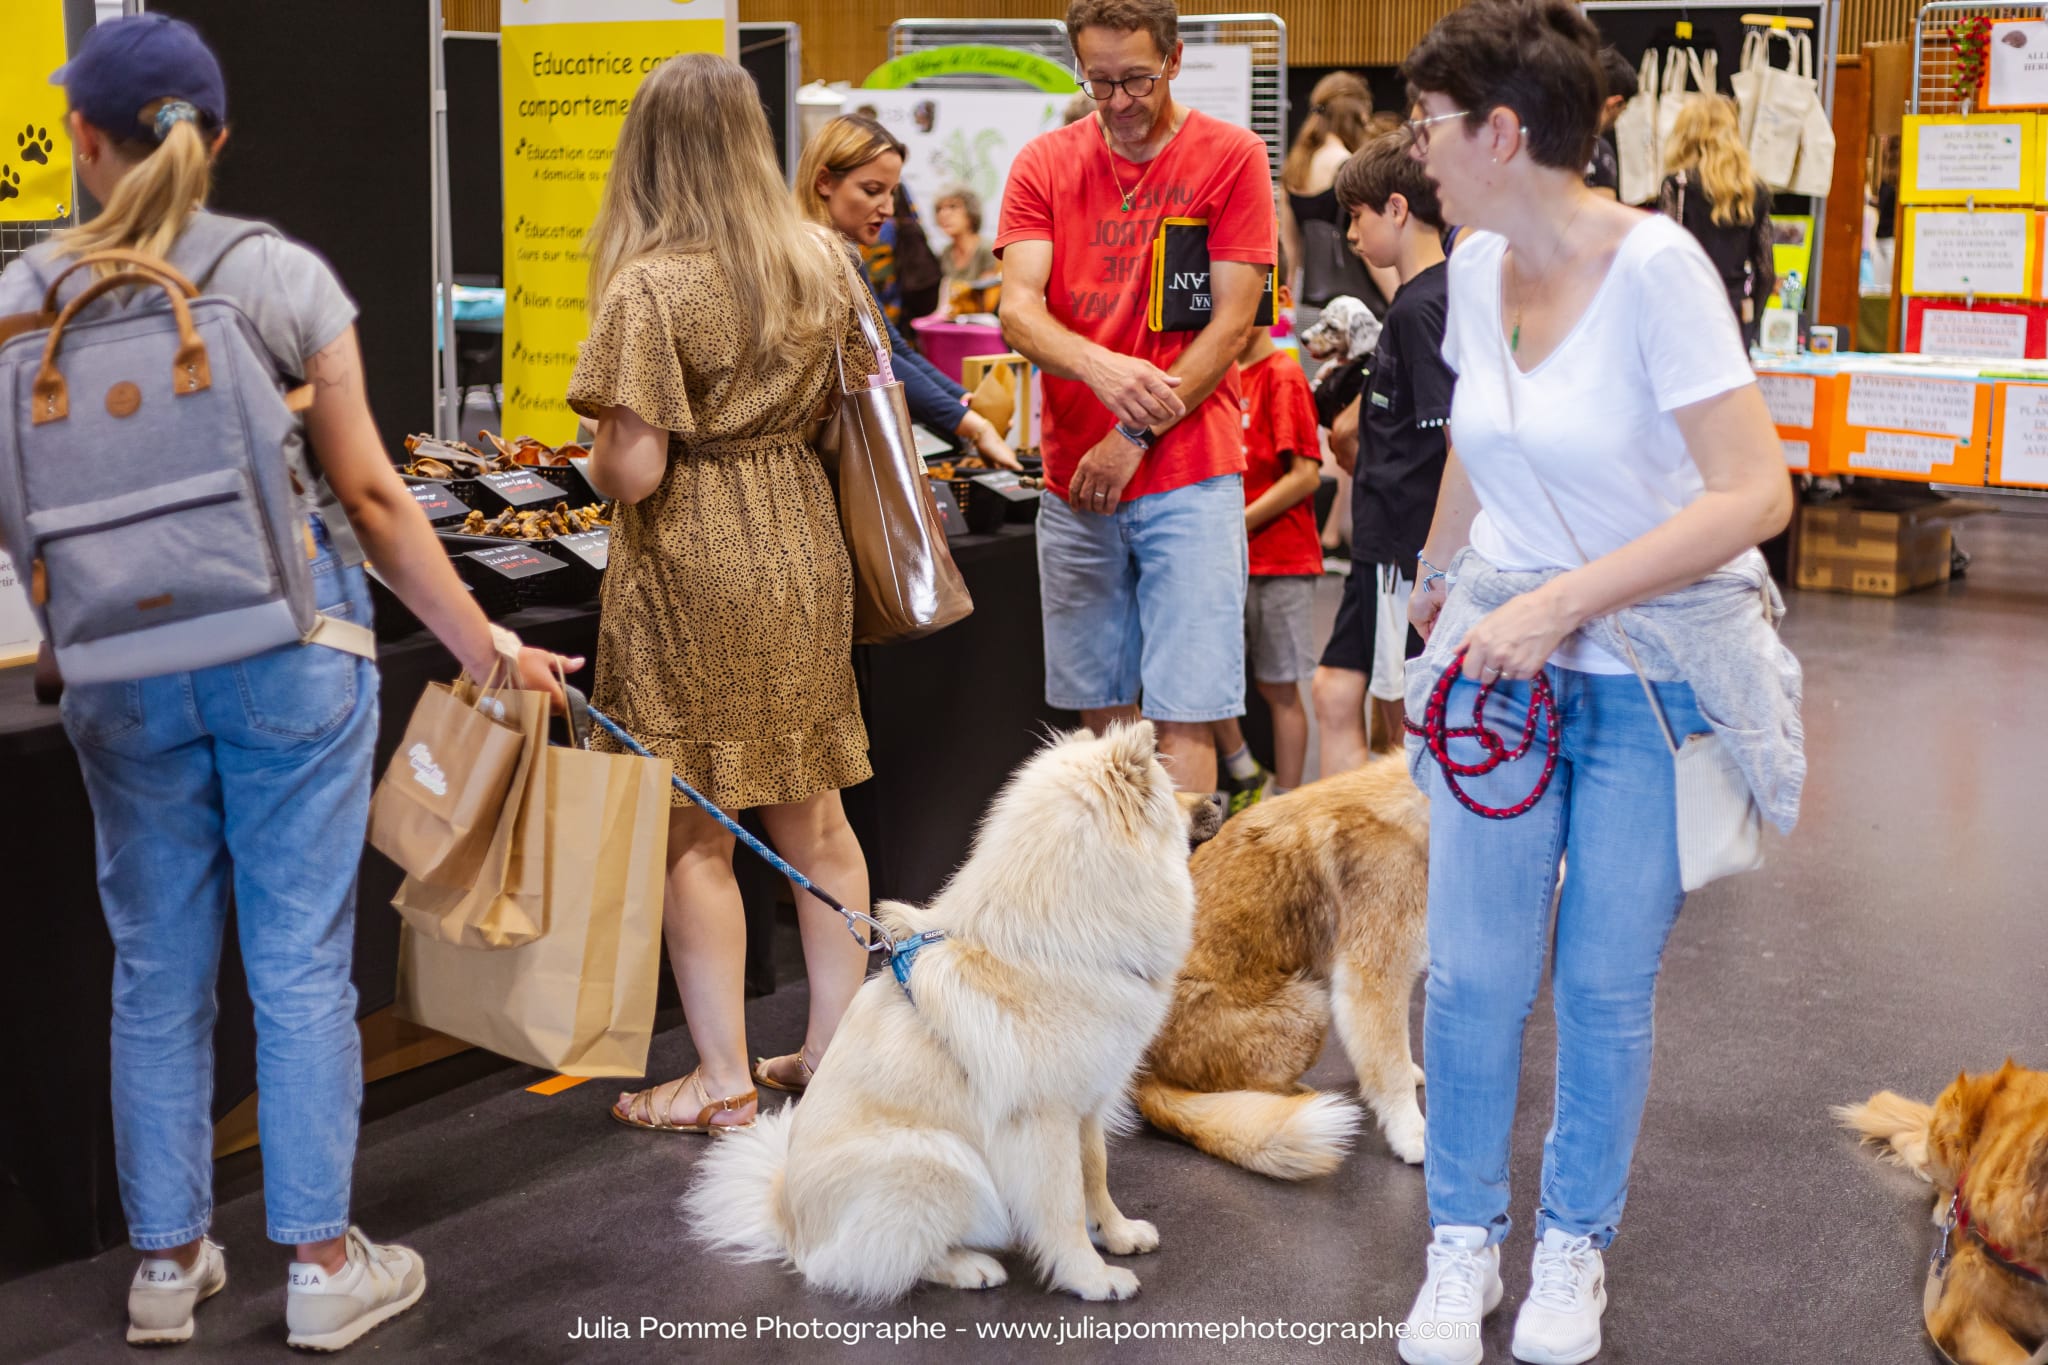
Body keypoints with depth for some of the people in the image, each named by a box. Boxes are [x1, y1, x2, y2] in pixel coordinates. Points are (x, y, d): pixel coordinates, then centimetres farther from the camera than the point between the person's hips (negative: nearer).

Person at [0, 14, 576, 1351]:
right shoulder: (286, 275, -4)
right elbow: (369, 495, -5)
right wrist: (483, 645, 2)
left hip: (123, 666, 2)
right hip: (290, 646, -1)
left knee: (159, 967, 13)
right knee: (301, 961, 6)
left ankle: (169, 1262, 24)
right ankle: (321, 1263, 15)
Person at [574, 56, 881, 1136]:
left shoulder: (648, 289, -15)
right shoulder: (820, 262, 3)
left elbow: (631, 470, -17)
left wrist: (595, 457, 5)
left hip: (690, 569, -6)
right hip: (803, 550, 6)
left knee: (694, 834, 4)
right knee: (812, 813, 14)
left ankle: (724, 1080, 10)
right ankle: (833, 1042, 22)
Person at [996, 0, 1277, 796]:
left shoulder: (1231, 157, 0)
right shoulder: (1044, 163, 8)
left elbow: (1232, 324, -4)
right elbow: (1018, 309, -3)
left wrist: (1134, 438, -10)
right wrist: (1099, 367, -24)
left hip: (1189, 474, -3)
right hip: (1074, 482, 3)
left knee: (1182, 715, -7)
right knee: (1101, 709, 9)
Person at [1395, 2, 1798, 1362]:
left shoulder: (1654, 265, -19)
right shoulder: (1479, 265, 1)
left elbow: (1756, 494, -22)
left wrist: (1565, 598, -24)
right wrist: (1438, 577, 29)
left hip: (1653, 672, -4)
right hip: (1504, 653, 5)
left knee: (1606, 985, 4)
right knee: (1473, 974, 1)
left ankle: (1575, 1248, 25)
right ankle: (1464, 1245, 19)